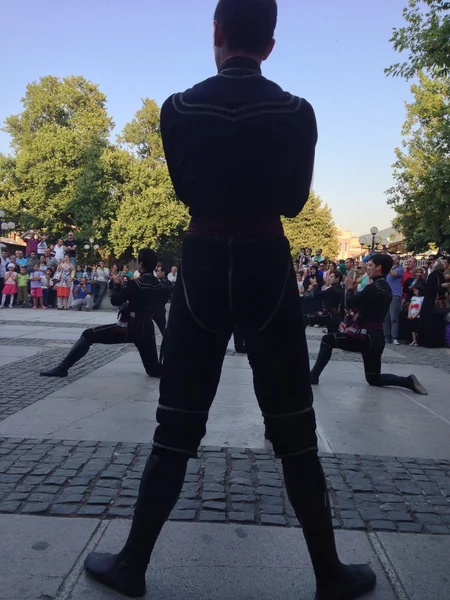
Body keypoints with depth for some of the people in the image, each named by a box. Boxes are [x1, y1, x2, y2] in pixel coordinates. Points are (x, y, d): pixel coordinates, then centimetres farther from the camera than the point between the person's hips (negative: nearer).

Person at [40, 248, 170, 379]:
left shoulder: (136, 283, -12)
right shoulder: (161, 288, 4)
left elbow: (115, 301, -6)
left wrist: (117, 284, 12)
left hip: (128, 328, -5)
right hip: (147, 331, 6)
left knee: (87, 335, 6)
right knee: (154, 370, 19)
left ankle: (62, 368, 3)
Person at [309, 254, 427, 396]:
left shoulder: (374, 287, -17)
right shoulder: (386, 288, 13)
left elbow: (350, 303, -12)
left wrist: (349, 289, 5)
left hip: (366, 335, -9)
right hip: (376, 337, 9)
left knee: (327, 340, 1)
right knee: (373, 379, 18)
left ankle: (313, 376, 2)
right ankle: (408, 381, 2)